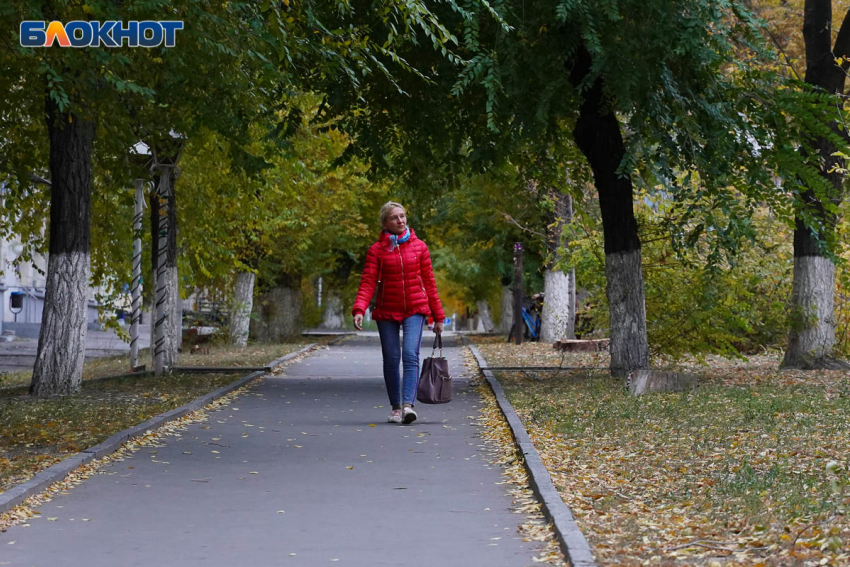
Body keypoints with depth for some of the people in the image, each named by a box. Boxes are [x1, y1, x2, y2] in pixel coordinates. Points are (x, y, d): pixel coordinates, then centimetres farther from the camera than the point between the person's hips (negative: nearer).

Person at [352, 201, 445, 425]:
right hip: (387, 312, 1)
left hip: (415, 309, 0)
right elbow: (368, 282, -6)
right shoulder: (376, 250, 2)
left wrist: (438, 316, 10)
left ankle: (408, 404, -26)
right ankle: (396, 408, 16)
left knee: (410, 355, -17)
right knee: (391, 359, 4)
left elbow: (429, 283, 9)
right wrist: (359, 309, -22)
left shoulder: (419, 247, 6)